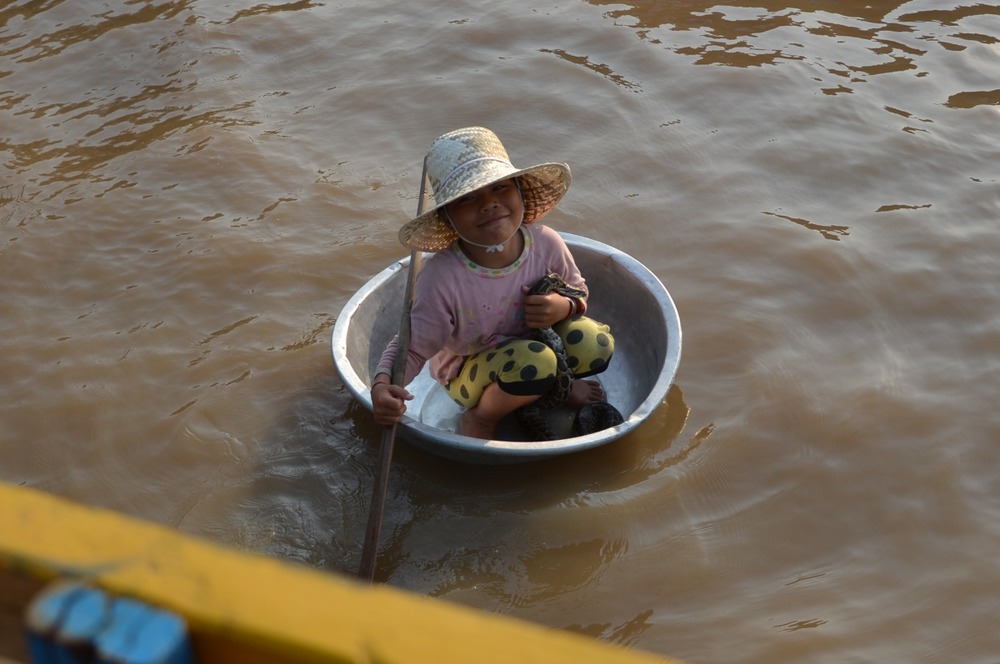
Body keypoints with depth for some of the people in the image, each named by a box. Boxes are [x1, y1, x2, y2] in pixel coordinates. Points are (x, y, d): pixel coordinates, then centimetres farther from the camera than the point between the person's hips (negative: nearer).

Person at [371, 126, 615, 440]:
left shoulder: (545, 243, -19)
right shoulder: (441, 279, -31)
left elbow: (578, 290, 2)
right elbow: (412, 349, -21)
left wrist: (565, 306, -23)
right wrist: (382, 386, -43)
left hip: (530, 343, 4)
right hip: (468, 375, -4)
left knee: (596, 343, -24)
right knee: (536, 363, -35)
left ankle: (555, 387, 8)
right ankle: (479, 418, -6)